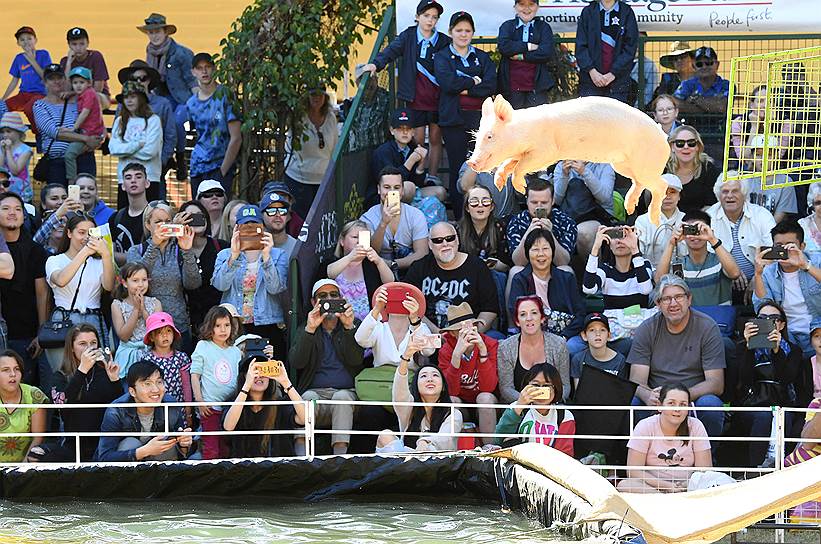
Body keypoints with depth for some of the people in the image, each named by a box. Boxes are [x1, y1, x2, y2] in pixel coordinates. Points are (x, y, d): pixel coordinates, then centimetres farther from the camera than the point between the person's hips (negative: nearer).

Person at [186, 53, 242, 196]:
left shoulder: (225, 96, -7)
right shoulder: (191, 103, 10)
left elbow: (236, 138, -10)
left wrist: (222, 171, -12)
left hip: (222, 166, -6)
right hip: (197, 168, 6)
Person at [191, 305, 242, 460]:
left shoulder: (235, 351, 11)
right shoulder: (203, 347, -1)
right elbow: (195, 375, -3)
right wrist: (199, 401, -9)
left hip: (232, 406, 4)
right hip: (210, 406, -4)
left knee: (226, 448, 9)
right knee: (211, 449, -7)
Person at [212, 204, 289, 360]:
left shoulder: (277, 255, 9)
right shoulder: (225, 255, 12)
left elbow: (275, 288, -7)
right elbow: (220, 284, -6)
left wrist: (266, 256, -17)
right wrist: (234, 255, -17)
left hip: (268, 329, 0)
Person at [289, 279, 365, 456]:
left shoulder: (354, 326, 14)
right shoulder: (305, 331, 16)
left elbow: (356, 361, -3)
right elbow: (295, 363, -3)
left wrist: (348, 327, -16)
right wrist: (310, 330, -14)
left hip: (346, 392, 0)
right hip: (316, 391, 1)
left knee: (342, 397, -34)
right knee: (308, 397, -33)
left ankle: (340, 456, -42)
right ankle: (302, 458, -44)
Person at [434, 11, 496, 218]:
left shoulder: (482, 57, 16)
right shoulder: (442, 58, 10)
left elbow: (491, 86, 1)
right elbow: (447, 82, -10)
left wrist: (465, 90, -8)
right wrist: (474, 81, -3)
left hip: (480, 118, 2)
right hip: (454, 120, -2)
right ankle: (459, 218, -2)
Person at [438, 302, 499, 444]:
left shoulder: (490, 345, -16)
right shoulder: (446, 350, -14)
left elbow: (488, 388, -24)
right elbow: (450, 391, -24)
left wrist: (483, 350, -34)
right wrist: (457, 354, -36)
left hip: (484, 405, 0)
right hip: (460, 403, 0)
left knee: (485, 398, -33)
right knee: (451, 400, -31)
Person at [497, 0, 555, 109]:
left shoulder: (544, 27, 10)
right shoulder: (507, 26, 12)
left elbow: (548, 52, -6)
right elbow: (503, 46, -8)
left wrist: (521, 56, -9)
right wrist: (528, 46, -9)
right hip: (512, 86, 1)